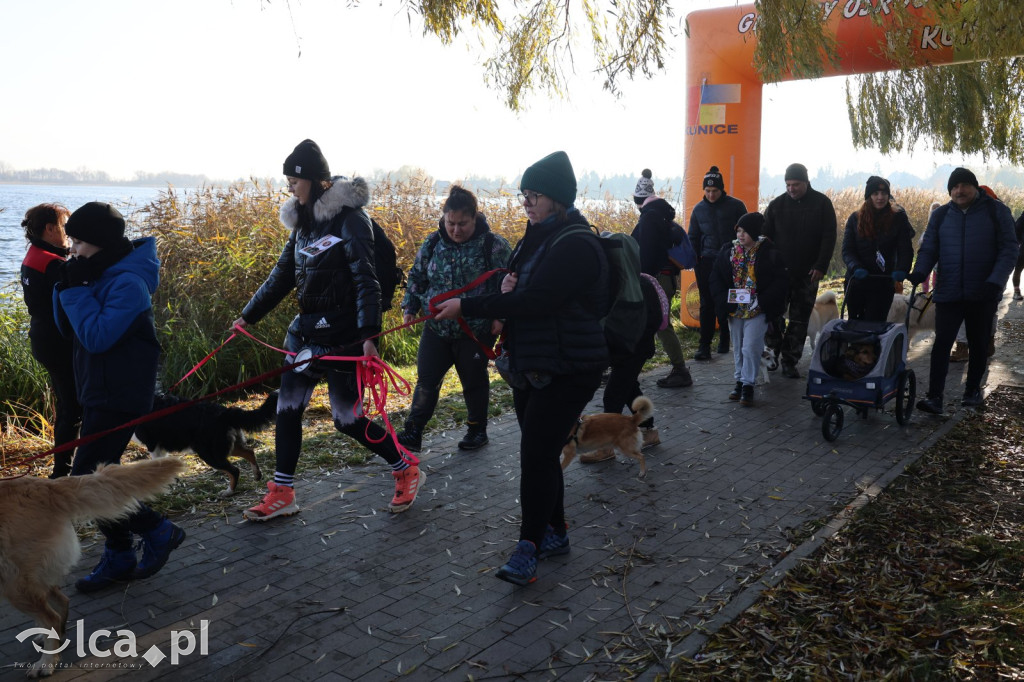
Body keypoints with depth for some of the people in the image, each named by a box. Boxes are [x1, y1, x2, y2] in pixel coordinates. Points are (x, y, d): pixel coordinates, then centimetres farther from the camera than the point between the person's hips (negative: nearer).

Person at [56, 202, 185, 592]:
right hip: (99, 393, 10)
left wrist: (76, 289, -19)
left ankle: (158, 531, 4)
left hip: (120, 396, -10)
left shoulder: (128, 282, -19)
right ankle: (119, 558, 25)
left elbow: (97, 336, -25)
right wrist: (67, 287, -4)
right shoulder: (100, 275, 8)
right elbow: (68, 327, 10)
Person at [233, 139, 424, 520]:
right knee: (287, 410, 9)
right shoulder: (303, 221, 11)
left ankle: (407, 472, 18)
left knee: (347, 418, -2)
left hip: (341, 334, -8)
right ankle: (281, 495, 22)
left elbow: (365, 280, -19)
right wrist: (248, 316, 23)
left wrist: (369, 334, -29)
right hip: (306, 331, 8)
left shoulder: (350, 218, -12)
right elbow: (282, 276, 19)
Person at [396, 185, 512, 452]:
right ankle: (412, 433, 12)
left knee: (474, 381, 12)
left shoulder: (493, 244, -10)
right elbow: (417, 278, 11)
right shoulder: (433, 243, 2)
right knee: (426, 380, 4)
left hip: (476, 331, -3)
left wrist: (501, 316, -14)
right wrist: (410, 307, 4)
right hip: (436, 328, 3)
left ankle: (477, 431, 29)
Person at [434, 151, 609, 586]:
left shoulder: (575, 245, -19)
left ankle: (528, 546, 2)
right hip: (531, 365, 9)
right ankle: (554, 533, 28)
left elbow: (535, 302, -26)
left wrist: (467, 307, -23)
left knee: (537, 453, -10)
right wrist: (509, 286, -5)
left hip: (567, 370, -9)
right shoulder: (539, 236, 11)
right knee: (539, 452, 14)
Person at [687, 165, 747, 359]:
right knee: (707, 304, -1)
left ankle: (724, 341, 21)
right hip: (707, 263, 1)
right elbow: (693, 238, 13)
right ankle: (704, 345, -1)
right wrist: (696, 262, 3)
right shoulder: (698, 209, 6)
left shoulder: (736, 206, -1)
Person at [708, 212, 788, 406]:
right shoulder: (727, 251, 3)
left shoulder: (769, 253, -6)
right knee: (738, 348, 13)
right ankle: (740, 381, 26)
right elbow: (715, 279, 7)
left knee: (751, 347, -10)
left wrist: (762, 300, -18)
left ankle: (748, 385, 2)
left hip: (757, 310, -4)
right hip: (734, 309, 4)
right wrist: (723, 297, -10)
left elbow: (781, 282, -6)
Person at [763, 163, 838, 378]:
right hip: (779, 271, 1)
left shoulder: (821, 203, 0)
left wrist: (821, 266, -11)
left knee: (800, 320, 3)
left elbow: (829, 237, -2)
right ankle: (775, 350, 21)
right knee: (773, 314, -1)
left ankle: (789, 362, 9)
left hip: (807, 273, 0)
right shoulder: (777, 204, 3)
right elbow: (766, 236, 4)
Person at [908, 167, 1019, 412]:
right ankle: (934, 396, -7)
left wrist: (996, 281, -18)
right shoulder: (941, 215, 6)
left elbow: (1009, 249, -4)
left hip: (983, 294, -1)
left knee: (978, 344, 12)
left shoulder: (996, 211, -1)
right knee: (942, 343, -6)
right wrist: (920, 272, -17)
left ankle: (973, 390, 28)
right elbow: (928, 249, 5)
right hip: (948, 293, 1)